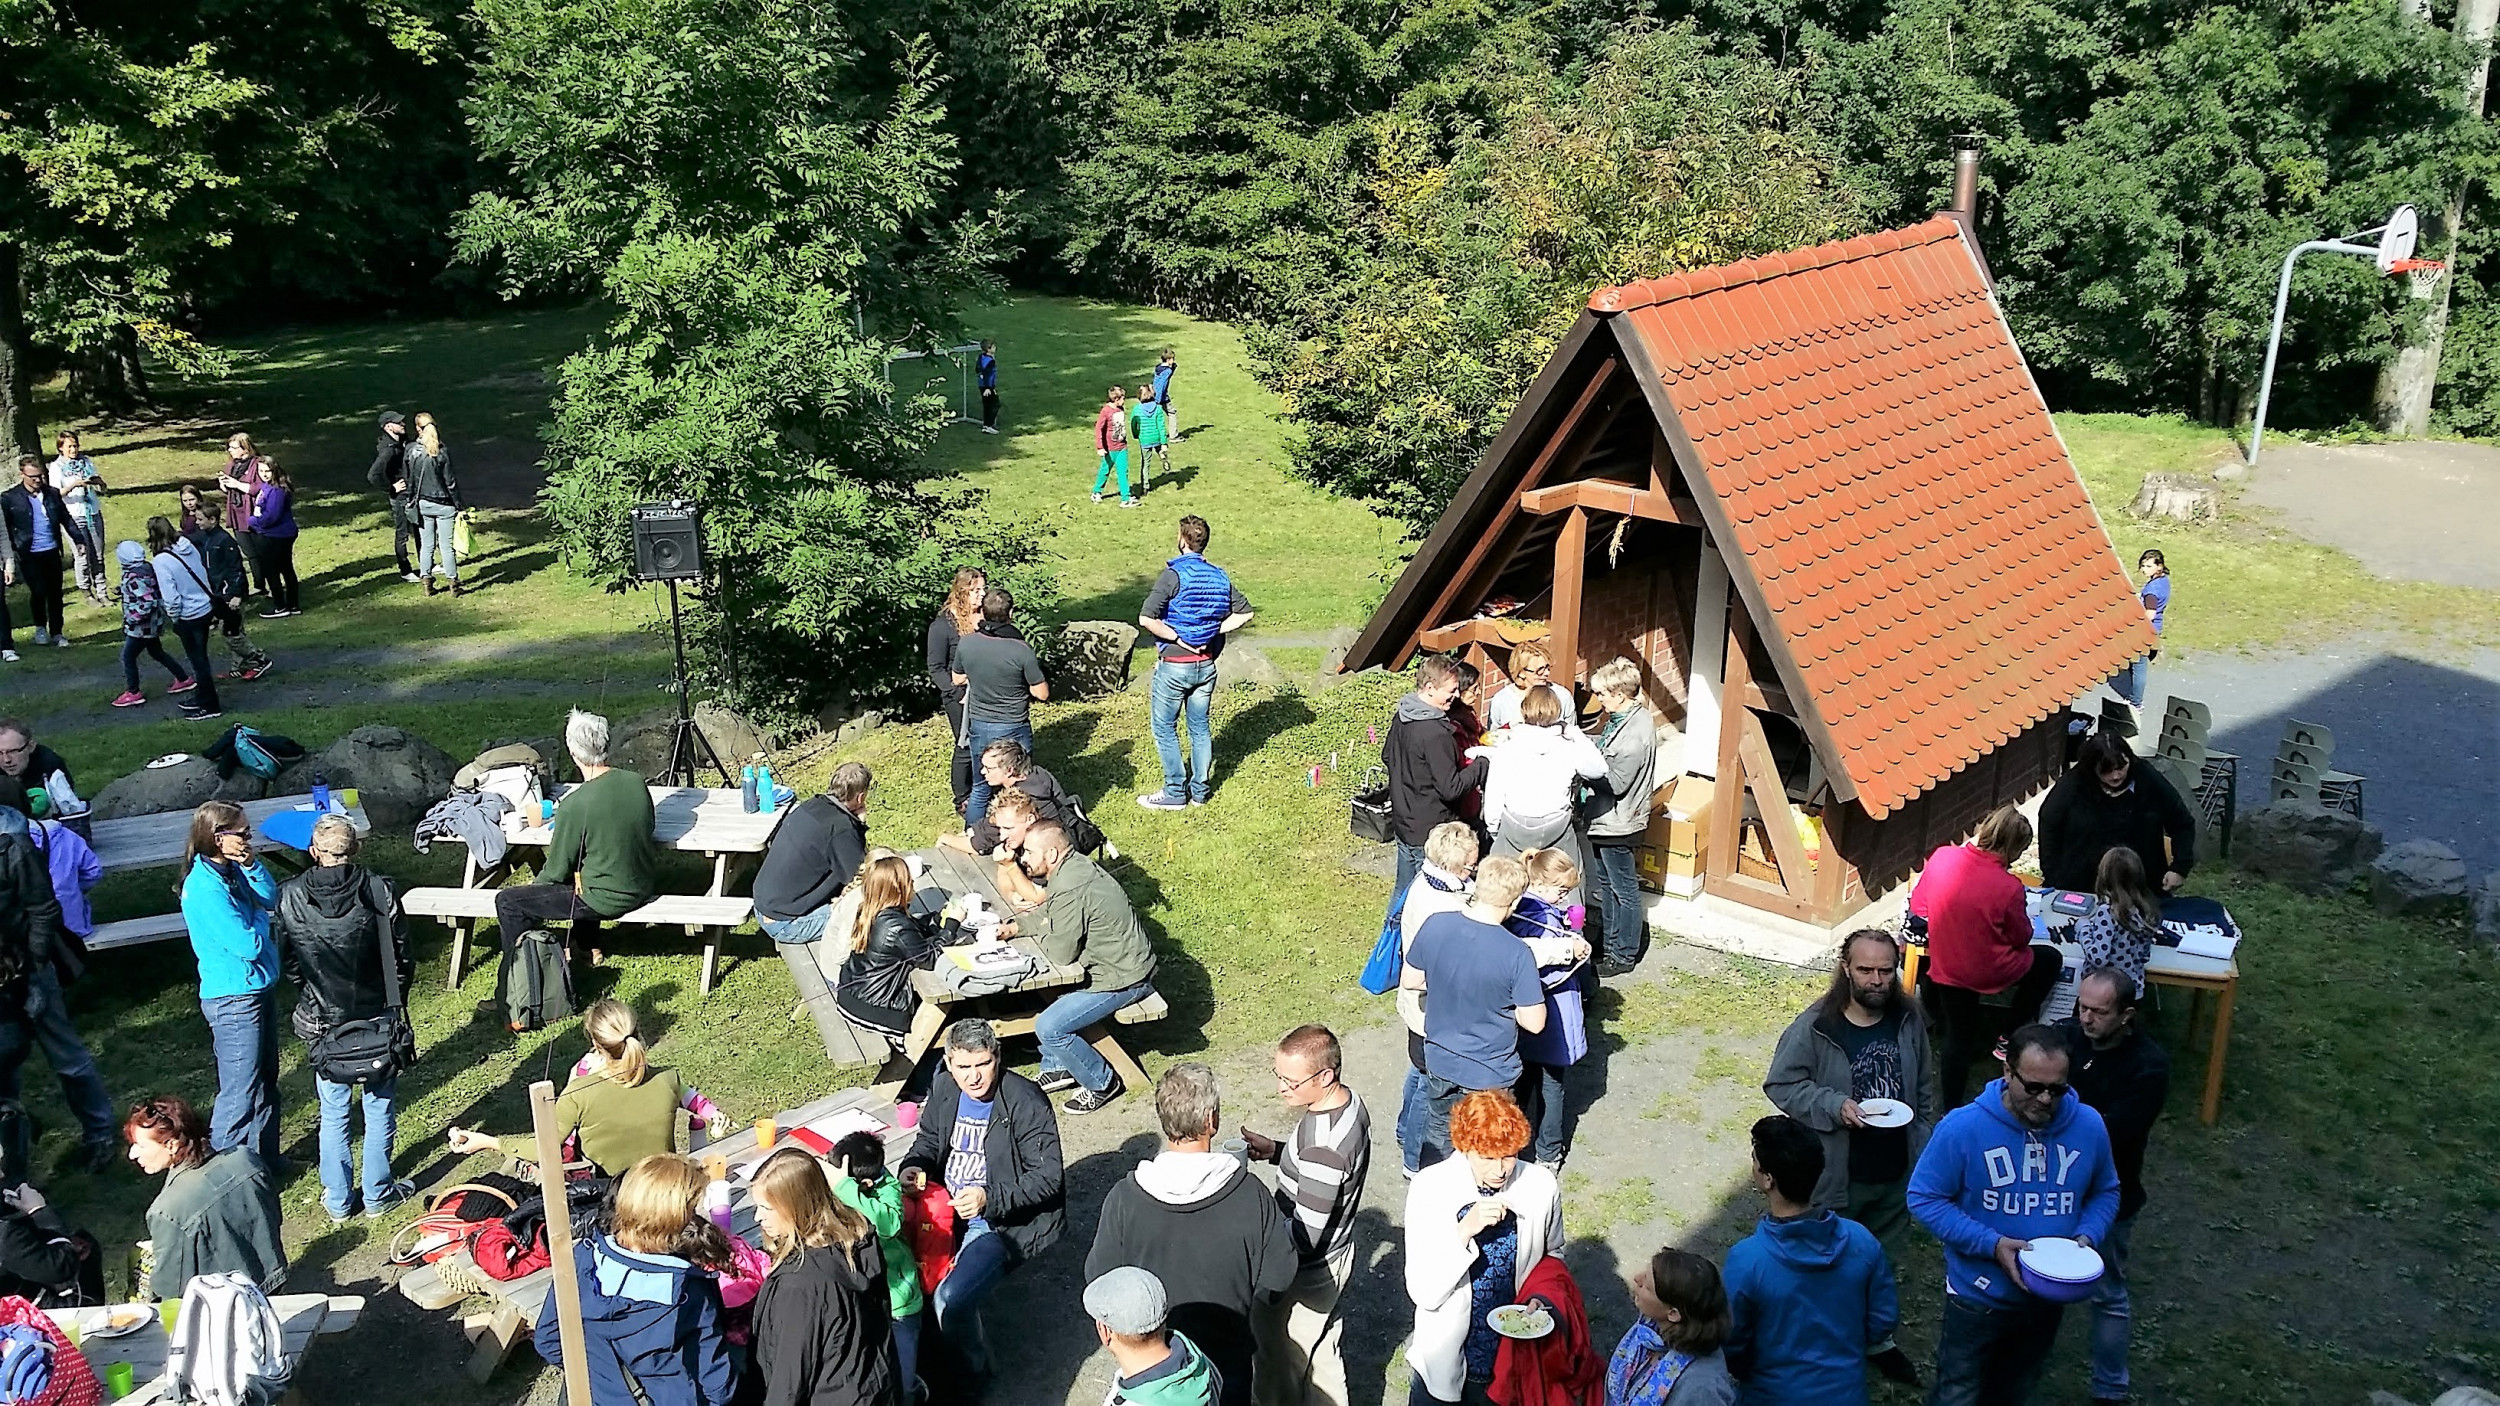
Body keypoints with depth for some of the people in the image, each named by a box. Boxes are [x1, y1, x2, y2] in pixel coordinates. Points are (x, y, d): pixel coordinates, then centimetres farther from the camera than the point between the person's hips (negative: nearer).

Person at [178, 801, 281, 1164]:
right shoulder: (205, 888, -26)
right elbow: (248, 945, -26)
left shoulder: (231, 869, 1)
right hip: (234, 1000, -10)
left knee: (265, 1080, 21)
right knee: (241, 1093, -1)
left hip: (259, 988, 10)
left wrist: (252, 865, -12)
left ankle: (264, 1161, 35)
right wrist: (257, 925, -5)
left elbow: (270, 899, 2)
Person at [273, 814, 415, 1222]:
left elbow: (288, 961, 0)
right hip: (376, 1015, -1)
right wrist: (397, 1003, 10)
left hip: (322, 1020, 1)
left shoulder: (290, 897, -10)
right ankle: (378, 1194, 22)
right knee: (379, 1107, 13)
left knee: (333, 1112, 14)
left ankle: (338, 1201, 23)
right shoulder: (379, 891, -13)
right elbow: (401, 956, -6)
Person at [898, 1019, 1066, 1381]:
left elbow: (1048, 1178, -18)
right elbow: (929, 1138, 19)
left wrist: (989, 1198, -29)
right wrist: (914, 1165, -3)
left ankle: (972, 1376, 5)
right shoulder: (943, 1087, 0)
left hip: (1004, 1222, -7)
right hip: (946, 1209, 7)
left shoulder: (1025, 1102, -19)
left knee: (950, 1301, -24)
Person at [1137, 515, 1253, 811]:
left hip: (1174, 666, -6)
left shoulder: (1173, 575, -17)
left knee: (1164, 727, 7)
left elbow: (1146, 619, -25)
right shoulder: (1220, 576, 1)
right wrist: (1213, 632, 2)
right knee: (1199, 726, 16)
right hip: (1207, 664, 6)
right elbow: (1244, 613, 7)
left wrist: (1178, 638, -14)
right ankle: (1200, 789, 22)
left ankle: (1175, 793, 10)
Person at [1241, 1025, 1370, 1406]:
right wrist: (1277, 1150, -1)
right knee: (1321, 1357, 29)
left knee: (1280, 1372, 16)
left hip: (1304, 1273, -9)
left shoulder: (1322, 1143, -36)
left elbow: (1304, 1237, -30)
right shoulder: (1349, 1101, -8)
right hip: (1336, 1253, 9)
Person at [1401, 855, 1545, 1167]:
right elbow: (1534, 1023, -20)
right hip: (1490, 1072, -4)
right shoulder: (1517, 953, -28)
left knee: (1438, 1140, 28)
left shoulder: (1434, 926, -17)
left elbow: (1410, 981, -2)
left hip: (1440, 1062, 4)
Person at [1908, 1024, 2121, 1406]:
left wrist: (2087, 1237, -14)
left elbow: (2105, 1192, 6)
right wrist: (1990, 1244, -27)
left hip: (2050, 1298, 4)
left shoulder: (2089, 1127, -11)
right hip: (1978, 1298, -4)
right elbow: (1924, 1199, -16)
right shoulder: (1963, 1128, -22)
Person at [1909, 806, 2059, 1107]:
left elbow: (1917, 905, 1)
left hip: (1944, 968, 4)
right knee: (2049, 959, 24)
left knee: (1957, 1045, 20)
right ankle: (2011, 1033, 31)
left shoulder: (1941, 857, -14)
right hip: (1988, 974, -4)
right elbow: (2022, 938, -10)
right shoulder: (2008, 887, -27)